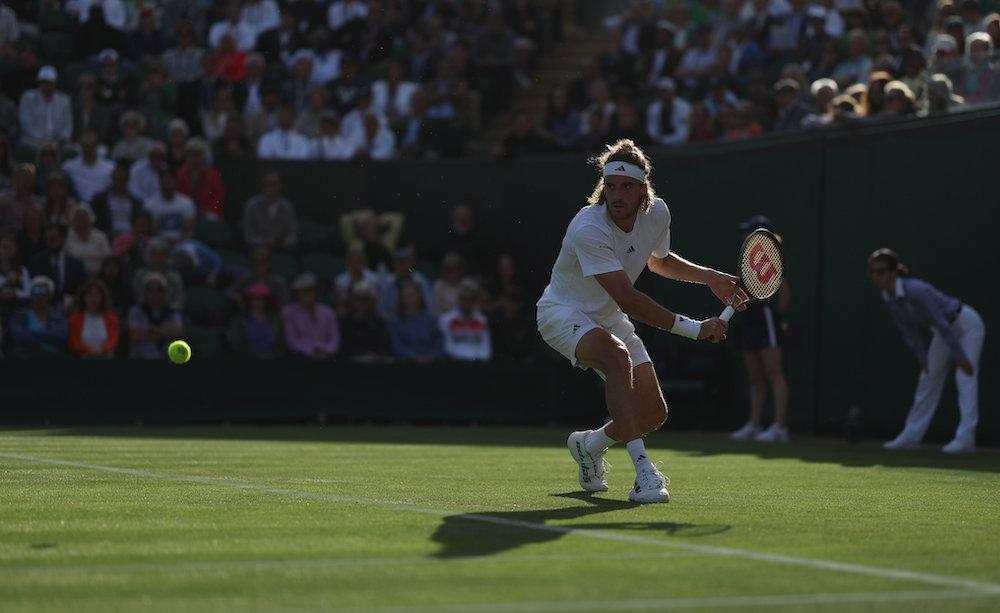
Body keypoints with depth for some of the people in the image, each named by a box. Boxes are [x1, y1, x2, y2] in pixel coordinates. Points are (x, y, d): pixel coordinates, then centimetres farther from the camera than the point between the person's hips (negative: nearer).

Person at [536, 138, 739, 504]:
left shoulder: (657, 213, -9)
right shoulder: (588, 229, -32)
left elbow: (659, 260, 16)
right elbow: (628, 301, -36)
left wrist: (708, 277, 0)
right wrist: (694, 329, -38)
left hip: (608, 319, 7)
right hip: (563, 313, -7)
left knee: (654, 414, -2)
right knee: (618, 356, -39)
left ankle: (590, 445, 31)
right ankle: (643, 472, -40)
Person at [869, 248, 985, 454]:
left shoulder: (917, 291, -35)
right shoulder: (887, 298, -10)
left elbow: (941, 323, -32)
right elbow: (908, 329, 1)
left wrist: (959, 357, -29)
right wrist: (922, 358, 0)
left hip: (967, 325, -8)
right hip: (946, 331, 8)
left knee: (965, 377, -18)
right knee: (928, 378, 9)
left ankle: (965, 438, -23)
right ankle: (911, 436, 15)